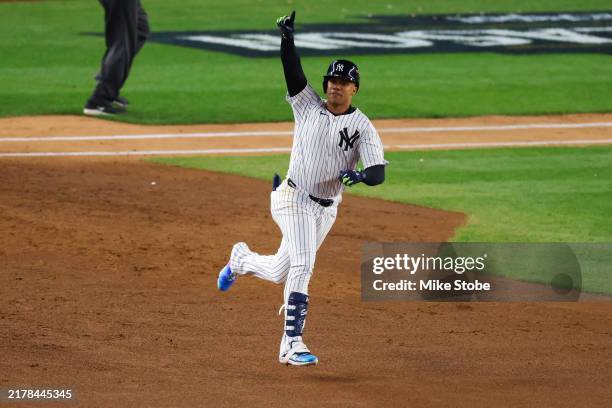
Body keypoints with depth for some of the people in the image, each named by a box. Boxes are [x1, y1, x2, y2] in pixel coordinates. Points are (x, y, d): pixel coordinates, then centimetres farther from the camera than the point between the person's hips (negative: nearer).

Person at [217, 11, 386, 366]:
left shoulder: (363, 127, -1)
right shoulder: (309, 106, 1)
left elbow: (379, 172, -11)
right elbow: (293, 71, -12)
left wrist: (361, 175, -33)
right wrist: (287, 38, -28)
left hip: (327, 210, 3)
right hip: (295, 200, -3)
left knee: (279, 273, 14)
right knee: (302, 264, -23)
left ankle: (242, 259, 48)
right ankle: (292, 345, -24)